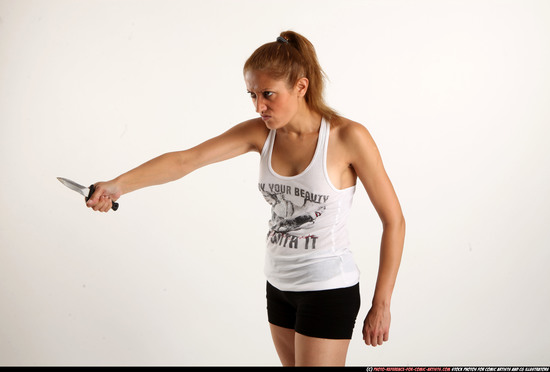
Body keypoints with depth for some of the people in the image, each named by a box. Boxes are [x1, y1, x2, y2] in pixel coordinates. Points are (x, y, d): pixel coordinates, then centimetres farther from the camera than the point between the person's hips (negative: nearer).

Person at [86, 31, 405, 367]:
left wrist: (381, 304, -10)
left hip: (328, 290, -6)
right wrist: (118, 185, -26)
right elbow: (187, 159, -11)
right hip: (279, 285, 6)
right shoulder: (260, 133, -3)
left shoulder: (348, 137, -17)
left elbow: (394, 221, -11)